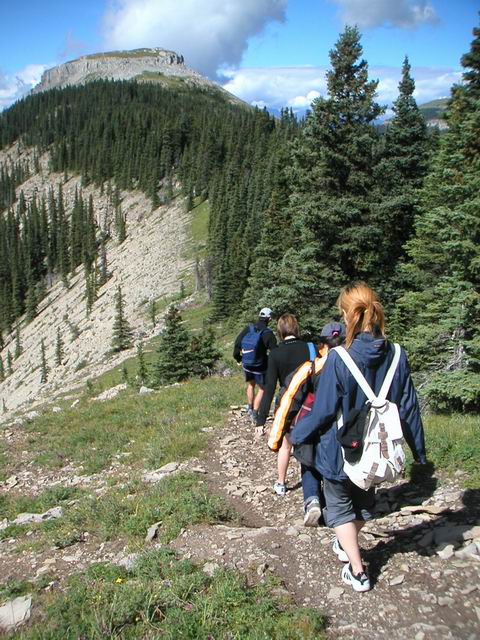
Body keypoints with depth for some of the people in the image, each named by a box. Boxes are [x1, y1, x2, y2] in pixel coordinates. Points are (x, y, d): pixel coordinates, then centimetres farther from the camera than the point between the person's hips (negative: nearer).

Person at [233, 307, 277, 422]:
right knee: (262, 389, 12)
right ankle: (255, 413, 6)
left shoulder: (248, 329, -6)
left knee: (250, 385, 27)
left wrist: (238, 357, 15)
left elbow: (237, 343, 0)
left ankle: (250, 408, 36)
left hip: (246, 365, 5)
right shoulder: (267, 333, -18)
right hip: (260, 367, -4)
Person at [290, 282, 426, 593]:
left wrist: (297, 435, -1)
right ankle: (347, 545, 50)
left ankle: (358, 572, 21)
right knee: (363, 501, 29)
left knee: (340, 508, 19)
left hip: (341, 451, -4)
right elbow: (409, 408, -3)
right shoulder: (396, 356, -12)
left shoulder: (339, 359, -25)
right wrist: (419, 449, 11)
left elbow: (322, 411, -18)